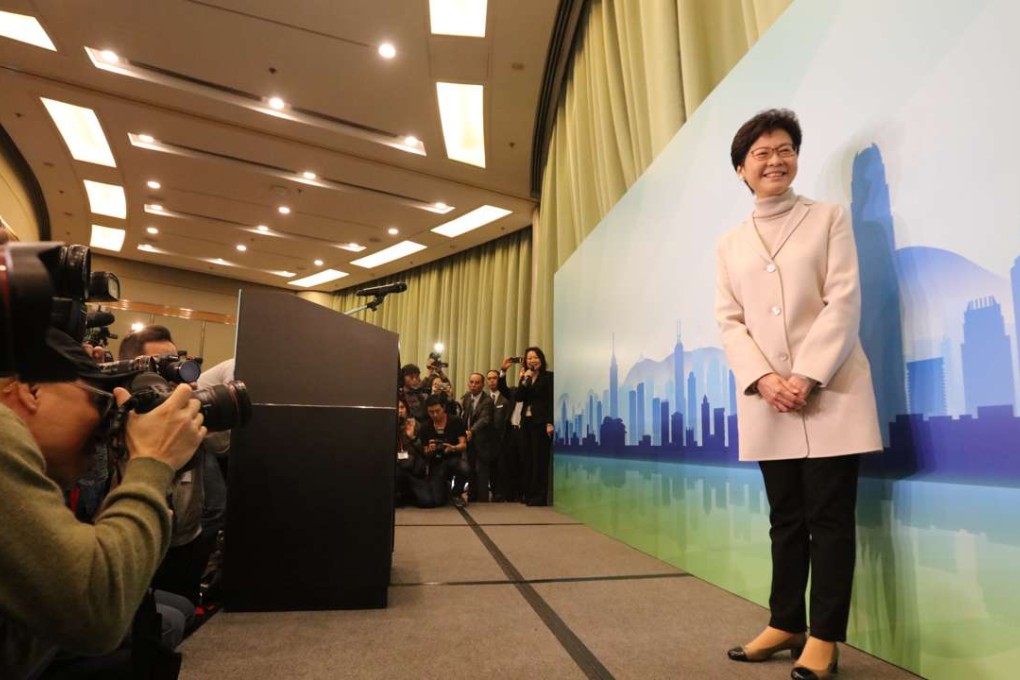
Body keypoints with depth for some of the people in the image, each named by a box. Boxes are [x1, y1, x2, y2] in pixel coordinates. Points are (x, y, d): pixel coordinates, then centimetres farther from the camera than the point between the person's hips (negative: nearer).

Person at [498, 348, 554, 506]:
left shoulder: (549, 376, -2)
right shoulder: (525, 377, 14)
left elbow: (552, 401, -9)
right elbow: (517, 397, 1)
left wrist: (550, 423, -16)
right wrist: (524, 380, -9)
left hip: (541, 423, -6)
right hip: (526, 422, 6)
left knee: (539, 458, -5)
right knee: (527, 458, 6)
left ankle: (539, 497, 0)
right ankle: (529, 495, 14)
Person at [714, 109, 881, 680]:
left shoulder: (829, 218, 6)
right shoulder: (731, 244, 13)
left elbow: (844, 302, -4)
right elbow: (729, 321, 5)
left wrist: (806, 378, -15)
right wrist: (764, 380, -12)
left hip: (830, 393, -2)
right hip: (768, 402, 3)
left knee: (829, 517, 1)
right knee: (786, 517, 11)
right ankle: (786, 624, 23)